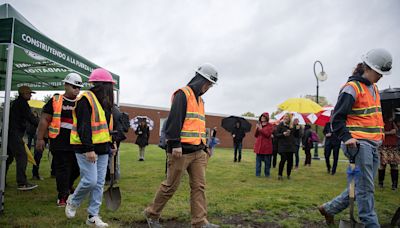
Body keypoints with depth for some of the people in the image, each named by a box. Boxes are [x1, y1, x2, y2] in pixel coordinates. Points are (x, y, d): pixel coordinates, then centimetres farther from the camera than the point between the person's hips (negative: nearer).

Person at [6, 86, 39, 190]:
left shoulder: (14, 103, 20)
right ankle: (22, 183, -15)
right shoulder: (22, 103, -9)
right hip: (15, 134, -10)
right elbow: (31, 118, -15)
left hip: (9, 133, 10)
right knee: (22, 157, -12)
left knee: (8, 157, 16)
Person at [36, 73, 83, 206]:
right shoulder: (55, 101, 0)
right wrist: (40, 138, -4)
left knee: (77, 168, 11)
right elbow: (45, 120, 0)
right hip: (60, 143, -4)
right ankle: (62, 196, 15)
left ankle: (67, 186, 39)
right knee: (62, 169, 1)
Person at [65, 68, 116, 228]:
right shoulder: (86, 99, -12)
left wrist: (111, 145, 21)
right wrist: (88, 149, -25)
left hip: (102, 149, 8)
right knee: (90, 181, -10)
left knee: (99, 183, 7)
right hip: (87, 149, -8)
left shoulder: (104, 102, 16)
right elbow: (83, 126, -20)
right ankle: (73, 202, 20)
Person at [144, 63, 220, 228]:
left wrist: (204, 146, 20)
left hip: (198, 151, 8)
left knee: (199, 186, 4)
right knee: (171, 186, 3)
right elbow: (174, 120, -17)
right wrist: (175, 144, -22)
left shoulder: (200, 99, 20)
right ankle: (152, 214, 22)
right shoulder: (182, 94, -7)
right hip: (181, 150, -8)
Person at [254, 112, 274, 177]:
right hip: (259, 146, 3)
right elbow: (255, 135, 11)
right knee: (258, 160, 4)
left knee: (267, 161, 3)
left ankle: (267, 174, 14)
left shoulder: (270, 126, 1)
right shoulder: (259, 125, 13)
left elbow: (268, 134, -12)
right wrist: (257, 129, -6)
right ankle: (257, 174, 10)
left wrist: (261, 129, -15)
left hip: (266, 146, -3)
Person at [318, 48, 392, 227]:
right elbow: (337, 116, -13)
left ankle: (329, 208, 22)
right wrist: (346, 137, -22)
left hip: (373, 145, 9)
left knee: (363, 185, 12)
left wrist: (380, 135, 21)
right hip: (359, 143, -9)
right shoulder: (352, 87, -9)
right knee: (366, 187, -5)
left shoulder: (374, 88, 19)